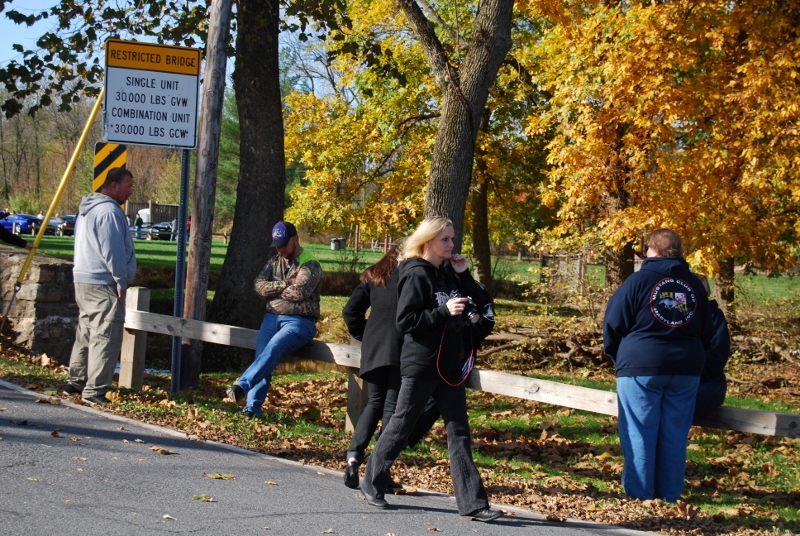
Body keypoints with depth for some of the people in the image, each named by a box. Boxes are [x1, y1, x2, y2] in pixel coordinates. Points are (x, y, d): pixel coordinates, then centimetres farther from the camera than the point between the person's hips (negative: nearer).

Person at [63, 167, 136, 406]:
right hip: (104, 285, -10)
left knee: (85, 334, 17)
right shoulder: (109, 212, -16)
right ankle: (94, 391, -10)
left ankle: (75, 382, 23)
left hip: (83, 281, 10)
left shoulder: (87, 209, 17)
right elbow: (112, 251, -20)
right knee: (105, 338, -8)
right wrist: (121, 281, -12)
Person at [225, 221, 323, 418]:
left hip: (299, 321, -5)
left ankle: (242, 386, -41)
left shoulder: (310, 265, -4)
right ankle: (253, 406, -22)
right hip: (272, 317, 6)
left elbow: (299, 292, -19)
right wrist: (285, 284, -8)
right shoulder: (274, 261, 16)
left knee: (272, 349, -31)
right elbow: (259, 285, 3)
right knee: (262, 354, -18)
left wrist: (274, 289, -3)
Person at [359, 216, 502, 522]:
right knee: (401, 425, 6)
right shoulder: (416, 274, -13)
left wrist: (463, 275, 1)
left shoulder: (446, 272, 9)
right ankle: (371, 485, 24)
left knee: (459, 432, 3)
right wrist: (444, 312, -24)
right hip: (421, 365, -7)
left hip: (449, 364, 7)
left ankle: (472, 503, 2)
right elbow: (405, 321, -18)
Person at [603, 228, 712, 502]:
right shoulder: (695, 284, 8)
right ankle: (670, 495, 10)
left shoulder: (639, 281, -6)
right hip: (686, 368, 4)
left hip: (641, 367, -4)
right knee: (675, 434, 8)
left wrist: (617, 357, 14)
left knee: (640, 433, 2)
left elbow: (613, 325, -2)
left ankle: (640, 494, 2)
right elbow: (705, 331, 15)